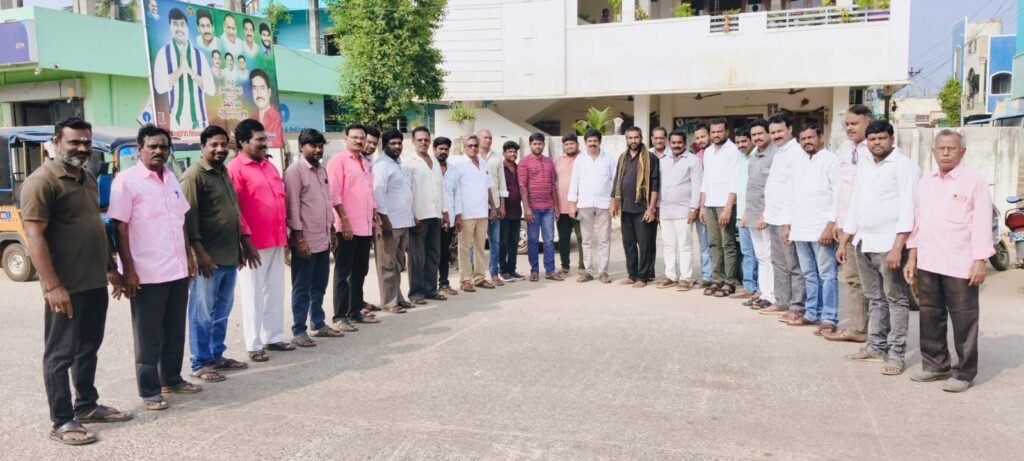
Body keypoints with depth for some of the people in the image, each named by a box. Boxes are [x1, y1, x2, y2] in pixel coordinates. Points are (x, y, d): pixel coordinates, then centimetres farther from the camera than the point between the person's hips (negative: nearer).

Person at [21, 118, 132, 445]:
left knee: (88, 348, 18)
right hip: (65, 288, -8)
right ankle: (62, 422, 11)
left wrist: (110, 268, 20)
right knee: (61, 354, 2)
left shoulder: (88, 179, 13)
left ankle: (87, 406, 31)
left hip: (95, 283, 8)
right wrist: (52, 286, -22)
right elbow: (34, 237, -18)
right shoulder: (42, 181, -13)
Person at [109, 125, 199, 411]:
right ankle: (149, 390, 14)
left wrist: (189, 256, 14)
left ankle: (172, 378, 29)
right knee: (149, 335, 4)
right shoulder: (126, 181, -9)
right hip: (147, 273, -6)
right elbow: (120, 228, -12)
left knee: (175, 331, 16)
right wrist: (128, 270, -15)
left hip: (177, 269, 7)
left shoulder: (171, 178, 11)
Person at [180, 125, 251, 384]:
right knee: (202, 314, 1)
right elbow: (189, 217, -15)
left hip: (229, 257, 8)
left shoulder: (225, 173, 15)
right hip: (208, 258, -8)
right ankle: (200, 364, 10)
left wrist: (239, 248, 20)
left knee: (222, 312, 15)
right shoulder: (194, 175, -10)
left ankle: (216, 356, 25)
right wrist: (199, 252, -19)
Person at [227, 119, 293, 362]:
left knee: (275, 292, 13)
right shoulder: (236, 168, -9)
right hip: (254, 243, -7)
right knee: (254, 295, 2)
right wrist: (246, 240, -18)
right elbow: (234, 209, -14)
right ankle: (254, 345, 11)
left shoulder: (269, 165, 15)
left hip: (276, 240, 7)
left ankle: (274, 337, 24)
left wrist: (285, 234, 15)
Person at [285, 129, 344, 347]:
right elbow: (292, 208, -14)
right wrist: (299, 238, -18)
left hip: (323, 239, 7)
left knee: (319, 286, 15)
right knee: (302, 288, 1)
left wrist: (332, 231, 17)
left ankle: (318, 324, 26)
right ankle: (299, 331, 8)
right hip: (306, 240, -7)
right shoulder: (294, 172, -10)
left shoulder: (322, 170, 13)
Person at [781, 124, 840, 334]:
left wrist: (831, 225, -16)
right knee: (809, 275, 13)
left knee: (827, 275, -2)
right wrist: (788, 224, 15)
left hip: (822, 228, -7)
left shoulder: (830, 160, -5)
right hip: (800, 228, 7)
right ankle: (812, 313, 20)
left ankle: (829, 318, 1)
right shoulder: (797, 161, 16)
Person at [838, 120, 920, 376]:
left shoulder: (903, 165, -8)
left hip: (889, 243, -7)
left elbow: (908, 209, -15)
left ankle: (896, 354, 3)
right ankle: (876, 347, 22)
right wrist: (843, 242, 18)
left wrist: (898, 247, -22)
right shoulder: (864, 168, 16)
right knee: (875, 298, 14)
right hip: (863, 243, 7)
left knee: (896, 299, 0)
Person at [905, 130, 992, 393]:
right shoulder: (925, 183, 12)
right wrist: (912, 258, 12)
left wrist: (980, 261, -14)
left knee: (963, 320, 2)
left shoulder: (974, 181, -5)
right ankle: (935, 364, 25)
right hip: (928, 263, 6)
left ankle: (964, 373, 11)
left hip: (960, 265, -5)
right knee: (930, 316, 12)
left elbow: (982, 224, -8)